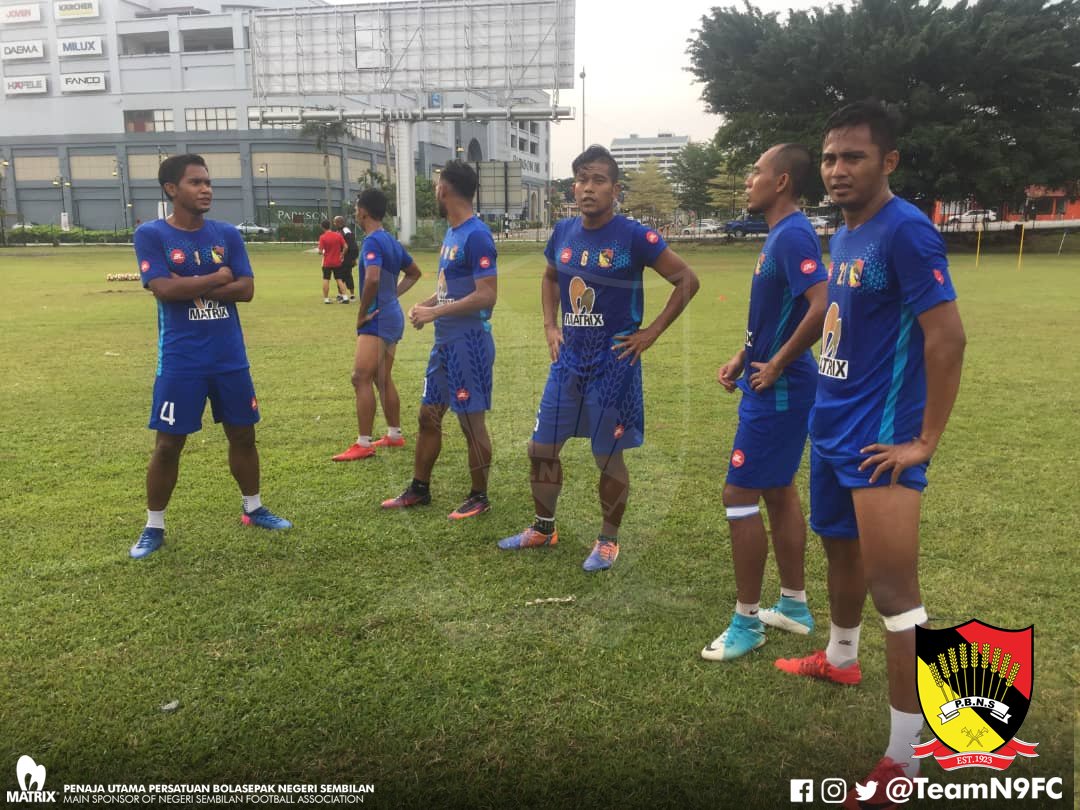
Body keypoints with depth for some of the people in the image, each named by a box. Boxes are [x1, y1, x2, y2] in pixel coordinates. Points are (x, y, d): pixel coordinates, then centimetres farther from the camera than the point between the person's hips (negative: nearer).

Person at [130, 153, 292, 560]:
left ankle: (253, 508, 30)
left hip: (230, 357, 4)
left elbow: (246, 289, -5)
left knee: (243, 434, 12)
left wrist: (191, 288, -13)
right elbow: (165, 289, -18)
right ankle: (153, 526, 19)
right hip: (180, 361, -3)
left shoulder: (228, 234, 4)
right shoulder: (151, 234, -6)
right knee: (168, 443, 3)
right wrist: (218, 277, -10)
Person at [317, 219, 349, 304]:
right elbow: (345, 247, -4)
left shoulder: (322, 237, -11)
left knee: (326, 280, 6)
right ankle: (345, 297, 2)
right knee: (339, 280, 9)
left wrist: (322, 252, 9)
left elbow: (320, 251, -13)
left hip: (327, 263, -3)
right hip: (337, 262, 3)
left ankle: (326, 299, 7)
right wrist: (342, 255, 9)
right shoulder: (338, 235, -2)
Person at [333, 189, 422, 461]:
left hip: (377, 319, -10)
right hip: (392, 316, 10)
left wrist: (361, 314, -18)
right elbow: (414, 273, 25)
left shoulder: (372, 241, -15)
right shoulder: (391, 241, 13)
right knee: (383, 378, 16)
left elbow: (372, 279, -30)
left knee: (361, 378, -8)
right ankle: (395, 435, 24)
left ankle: (364, 444, -7)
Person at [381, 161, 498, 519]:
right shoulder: (451, 233, 13)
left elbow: (486, 295, -23)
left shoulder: (476, 235, -17)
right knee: (428, 415, 16)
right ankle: (419, 489, 30)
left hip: (468, 341, -10)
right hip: (445, 341, 10)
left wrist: (435, 312, -20)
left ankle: (479, 497, 17)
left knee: (472, 421, 1)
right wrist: (426, 303, 4)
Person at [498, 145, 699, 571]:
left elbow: (687, 281, -8)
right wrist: (550, 326, 11)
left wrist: (650, 333, -10)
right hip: (569, 359, 6)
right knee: (541, 448, 11)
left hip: (614, 362, -5)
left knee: (609, 457, 5)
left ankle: (608, 541, 25)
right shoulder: (564, 232, 4)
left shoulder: (634, 237, -12)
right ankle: (543, 528, 32)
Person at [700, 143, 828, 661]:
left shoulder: (792, 235, -18)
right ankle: (794, 605, 30)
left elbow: (823, 307, -31)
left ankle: (747, 623, 10)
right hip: (774, 388, 10)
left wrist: (777, 365, -22)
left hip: (778, 391, -10)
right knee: (779, 490, 17)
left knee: (740, 494, -4)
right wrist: (743, 358, 12)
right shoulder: (780, 234, 13)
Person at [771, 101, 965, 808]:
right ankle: (840, 660, 48)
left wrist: (924, 442, -19)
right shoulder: (844, 235, 10)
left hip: (878, 441, -9)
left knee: (894, 589, -5)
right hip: (832, 429, 9)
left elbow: (948, 338, -20)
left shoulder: (906, 230, -16)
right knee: (841, 549, 24)